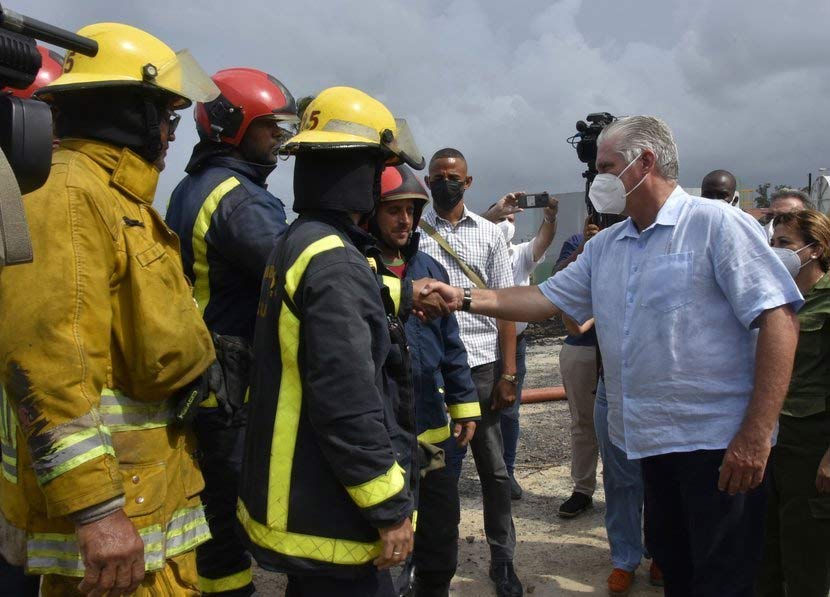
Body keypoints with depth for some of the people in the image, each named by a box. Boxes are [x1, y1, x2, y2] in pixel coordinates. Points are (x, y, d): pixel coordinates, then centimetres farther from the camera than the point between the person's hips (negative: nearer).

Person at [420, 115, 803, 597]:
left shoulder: (717, 225, -9)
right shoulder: (605, 247, 13)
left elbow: (779, 319, -15)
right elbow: (546, 299, 14)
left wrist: (756, 433, -19)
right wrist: (465, 298, 3)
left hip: (719, 443, -6)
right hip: (653, 440, 7)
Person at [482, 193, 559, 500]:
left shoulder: (521, 254, 7)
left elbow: (542, 241, -14)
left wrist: (549, 216, -35)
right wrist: (497, 209, -37)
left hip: (514, 342, 3)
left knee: (509, 411, 9)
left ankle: (507, 471, 19)